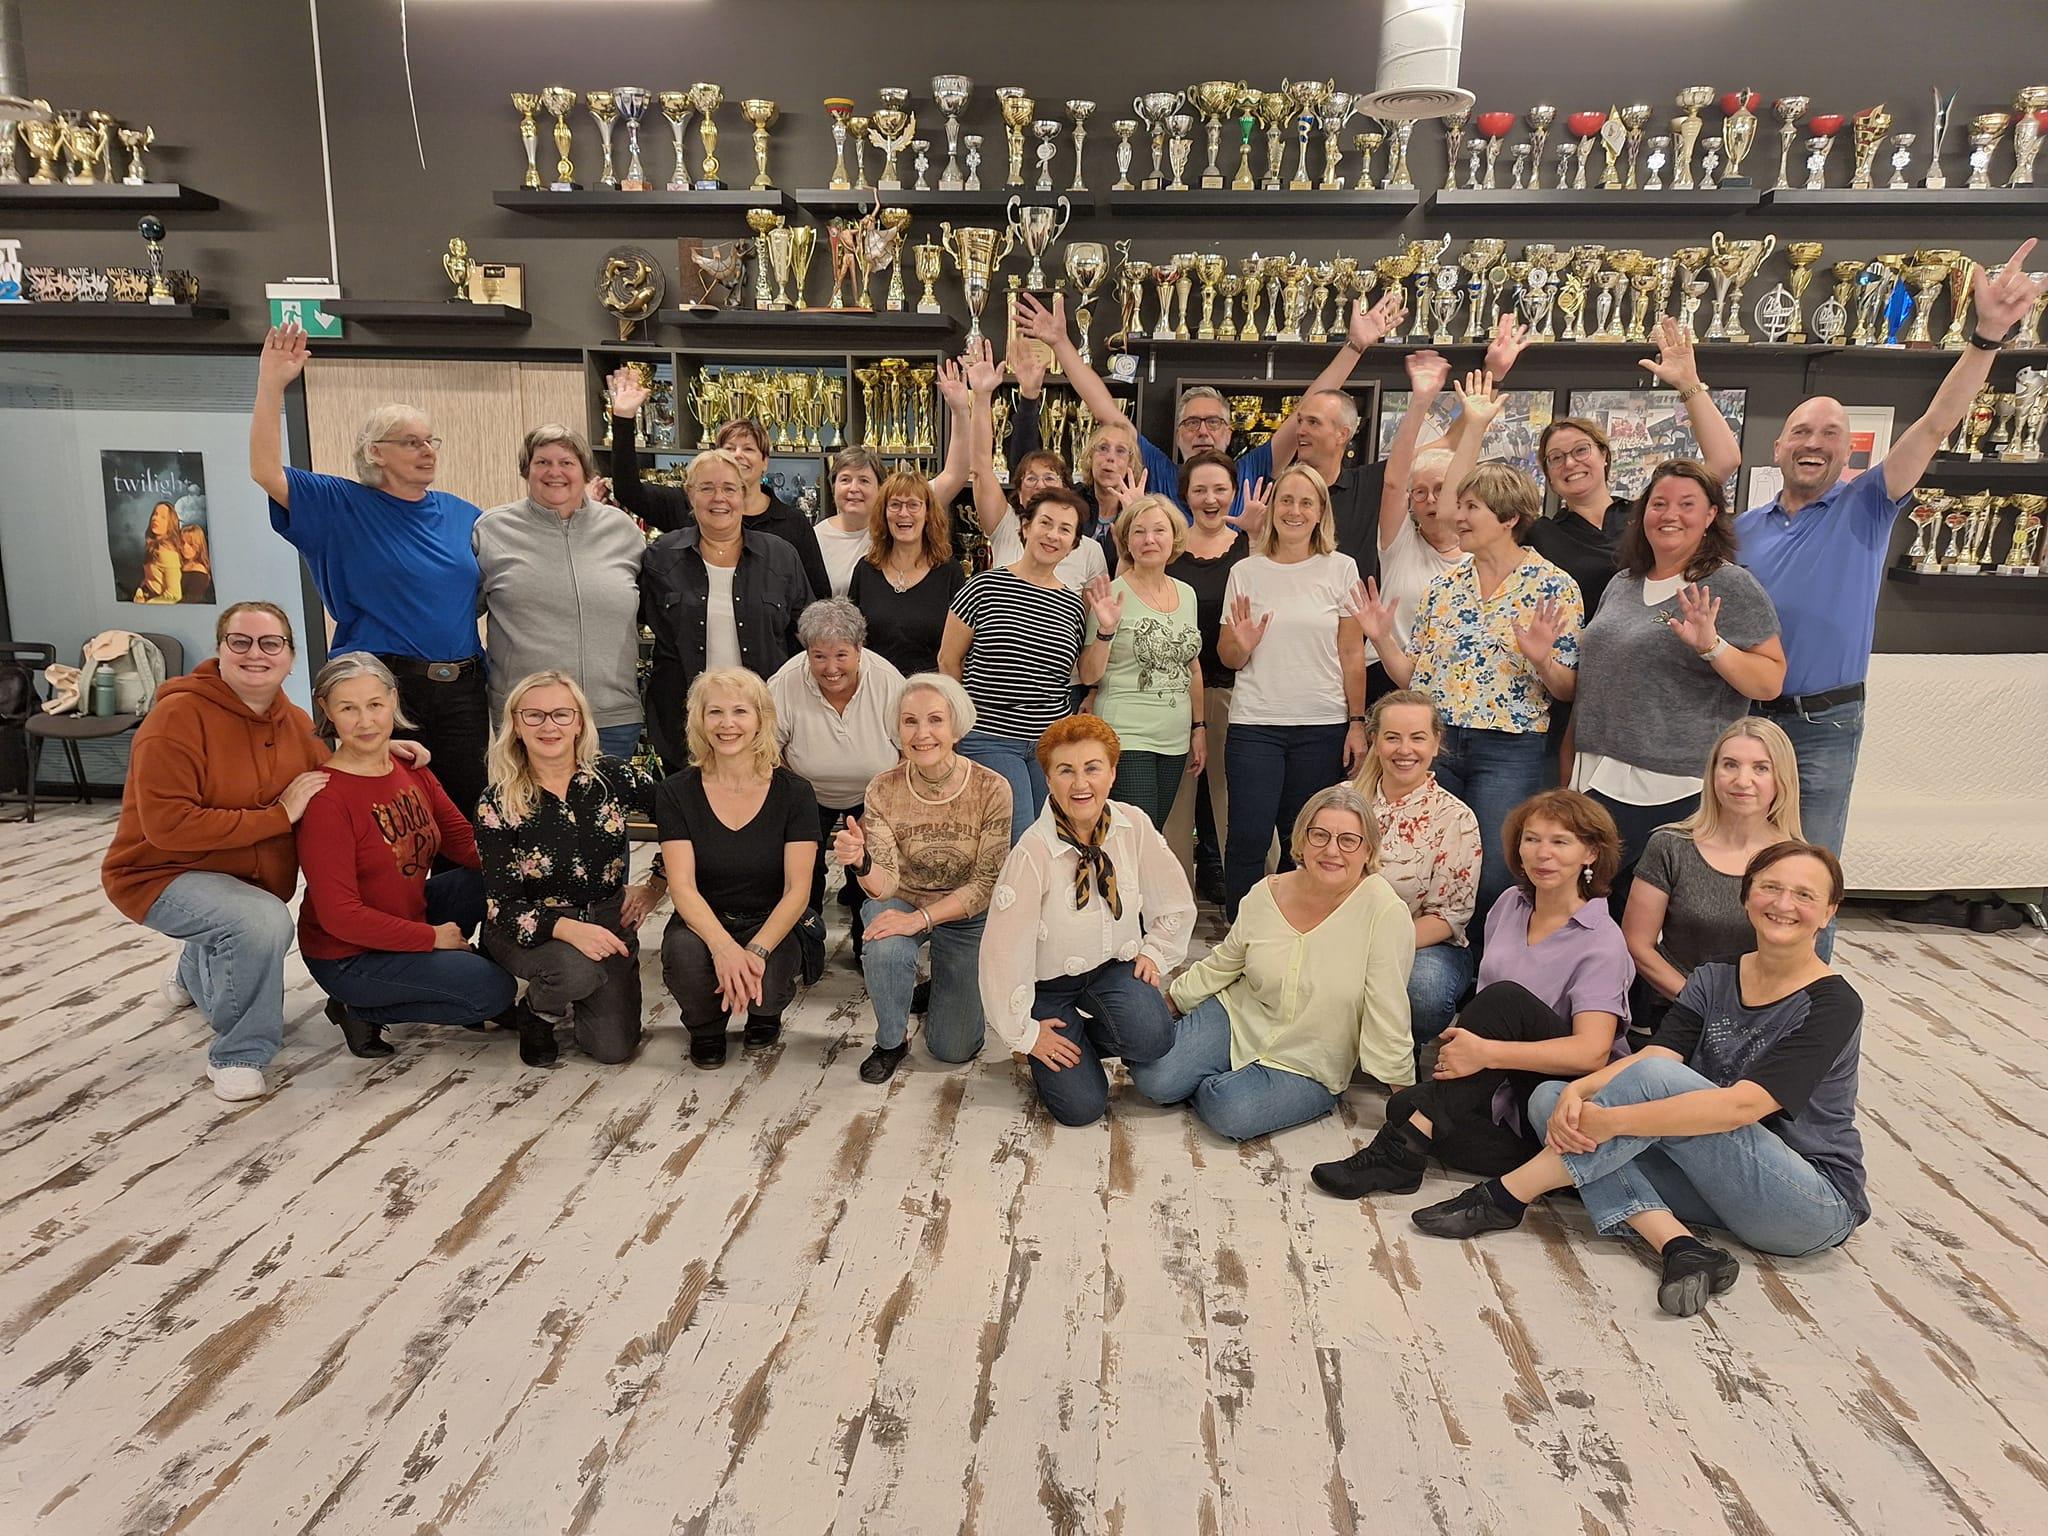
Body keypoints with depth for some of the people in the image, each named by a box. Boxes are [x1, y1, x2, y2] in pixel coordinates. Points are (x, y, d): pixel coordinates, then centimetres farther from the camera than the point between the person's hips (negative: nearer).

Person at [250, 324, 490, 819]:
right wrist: (272, 384, -19)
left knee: (463, 811, 10)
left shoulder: (462, 514, 12)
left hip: (461, 688, 4)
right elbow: (266, 472, -11)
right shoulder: (344, 507, 0)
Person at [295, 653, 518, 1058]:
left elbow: (466, 842, 2)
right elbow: (339, 916, -24)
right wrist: (432, 937, -18)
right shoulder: (326, 797, -23)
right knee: (495, 989, -16)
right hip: (348, 955, -7)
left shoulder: (411, 770, 0)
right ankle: (361, 1010, 2)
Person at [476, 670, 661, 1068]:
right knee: (577, 970, -36)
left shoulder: (611, 774, -9)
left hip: (607, 921, 2)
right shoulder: (497, 805, -13)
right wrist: (566, 928, -34)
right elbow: (502, 907, -16)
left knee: (614, 1048, -7)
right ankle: (537, 1013, 2)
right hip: (533, 930, -2)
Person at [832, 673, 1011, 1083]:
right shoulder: (884, 789, -18)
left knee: (954, 1049, 1)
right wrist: (860, 864, -44)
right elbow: (885, 884, -21)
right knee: (884, 951, -36)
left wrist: (920, 919, -30)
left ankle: (945, 989, 36)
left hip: (966, 915, 0)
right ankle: (890, 1041, -4)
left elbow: (986, 884, -19)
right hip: (902, 902, 0)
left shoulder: (991, 788, -22)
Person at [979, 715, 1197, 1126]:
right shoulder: (1032, 853, -25)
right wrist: (1024, 1032, -11)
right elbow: (1003, 950, -19)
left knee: (1151, 1037, -27)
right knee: (1082, 1107, -11)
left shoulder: (1133, 826, -13)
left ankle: (1097, 1033, 7)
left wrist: (1155, 952, -2)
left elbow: (1174, 901, 5)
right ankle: (1069, 1039, 20)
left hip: (1116, 966, 3)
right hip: (1050, 981, -3)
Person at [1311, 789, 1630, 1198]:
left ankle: (1399, 1152, -34)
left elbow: (1592, 1051, -25)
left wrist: (1487, 1052, -36)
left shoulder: (1602, 942, -12)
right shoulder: (1511, 904, 8)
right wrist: (1461, 1038, -2)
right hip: (1500, 1092, 5)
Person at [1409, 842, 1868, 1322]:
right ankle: (1679, 1247, -27)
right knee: (1551, 1097, -10)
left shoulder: (1833, 1004, -13)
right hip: (1723, 1182, 6)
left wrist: (1609, 1121, -32)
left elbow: (1741, 1106, -26)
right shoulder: (1713, 980, 6)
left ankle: (1507, 1196, -18)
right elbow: (1650, 1054, -8)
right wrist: (1578, 1092, -29)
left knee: (1655, 1079, -29)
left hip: (1816, 1205, -6)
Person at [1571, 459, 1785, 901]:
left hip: (1672, 792, -6)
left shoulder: (1731, 586, -4)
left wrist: (1712, 646, -22)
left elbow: (1771, 682, -9)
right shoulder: (1622, 583, 15)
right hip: (1598, 780, 6)